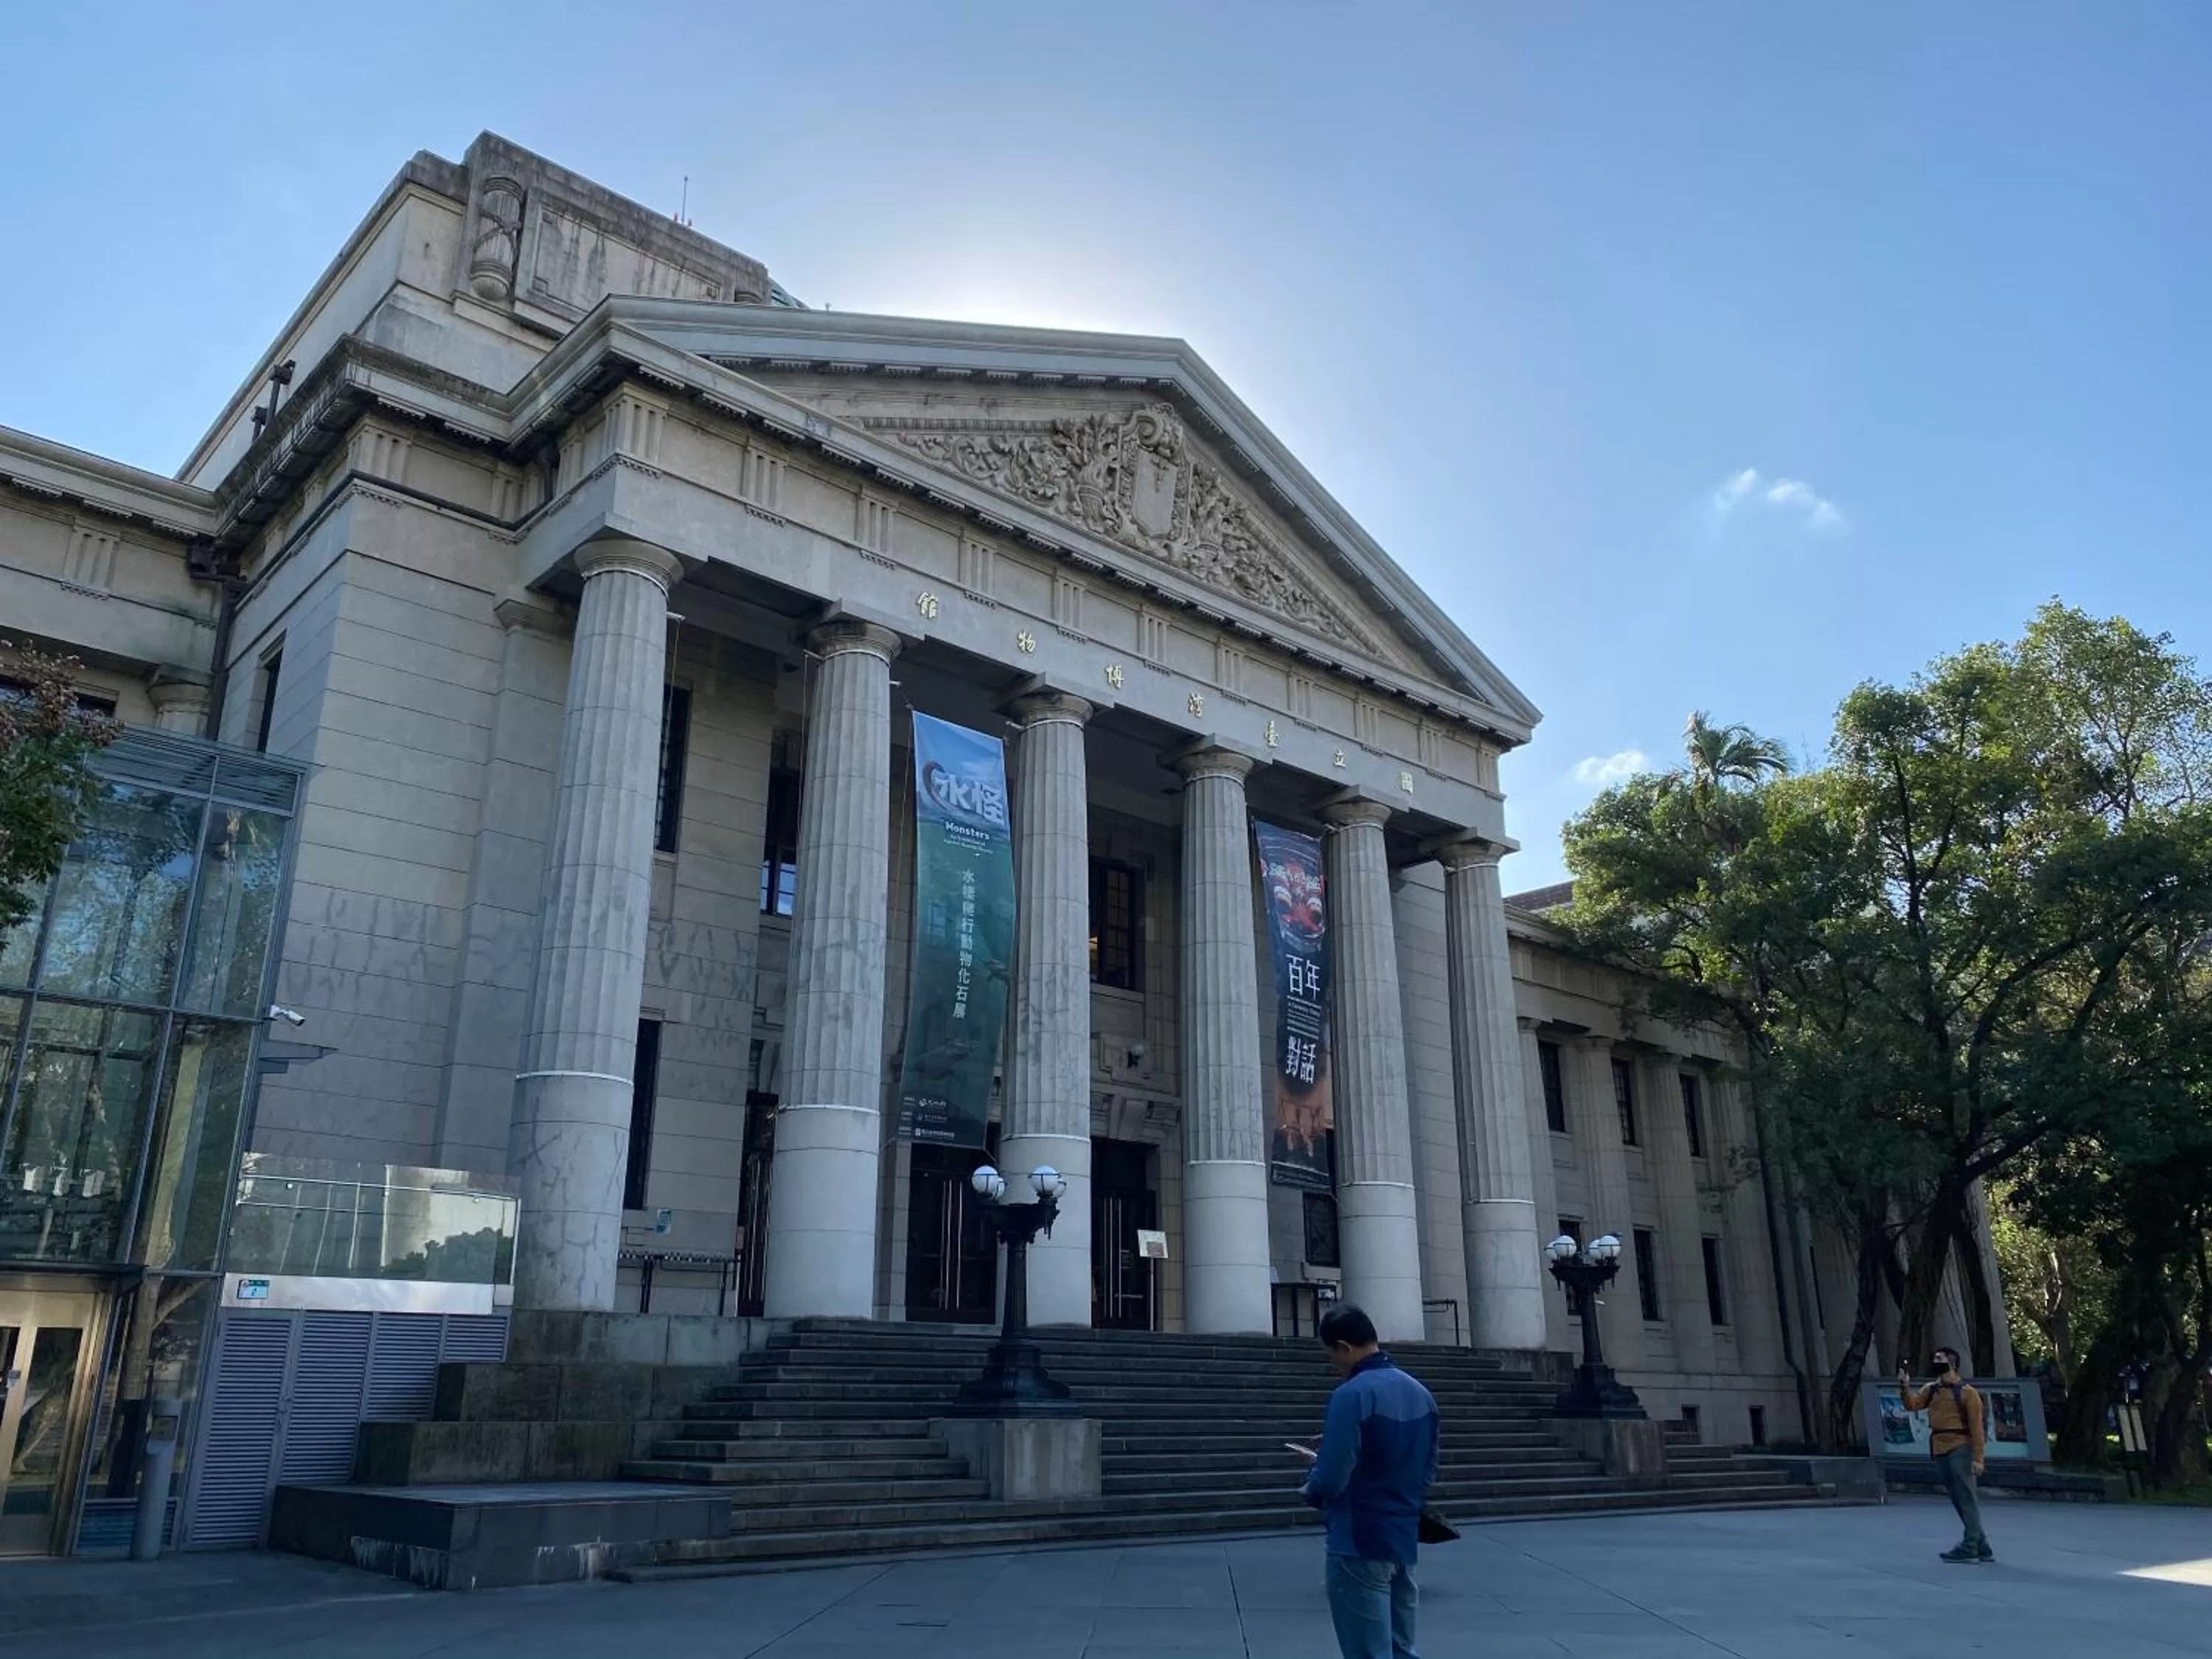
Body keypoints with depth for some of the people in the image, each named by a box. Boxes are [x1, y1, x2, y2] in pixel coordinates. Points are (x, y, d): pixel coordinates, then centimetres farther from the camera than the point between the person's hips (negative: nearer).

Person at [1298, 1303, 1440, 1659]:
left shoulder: (1351, 1395, -19)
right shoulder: (1421, 1394, 8)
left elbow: (1330, 1480, -21)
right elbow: (1428, 1473, 15)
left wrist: (1310, 1490, -1)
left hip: (1360, 1546, -8)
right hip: (1404, 1540, 8)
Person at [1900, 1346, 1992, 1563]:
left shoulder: (1967, 1391, -6)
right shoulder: (1931, 1390, 14)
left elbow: (1976, 1427, -10)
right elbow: (1912, 1405, 4)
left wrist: (1978, 1457, -15)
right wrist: (1905, 1386, -12)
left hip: (1960, 1450, -7)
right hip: (1940, 1452, 7)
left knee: (1966, 1498, -6)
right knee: (1958, 1500, 11)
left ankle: (1970, 1547, -5)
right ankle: (1982, 1547, 20)